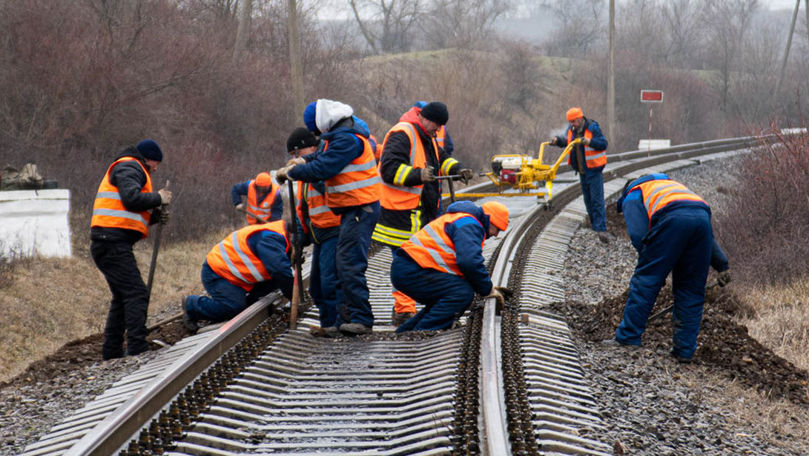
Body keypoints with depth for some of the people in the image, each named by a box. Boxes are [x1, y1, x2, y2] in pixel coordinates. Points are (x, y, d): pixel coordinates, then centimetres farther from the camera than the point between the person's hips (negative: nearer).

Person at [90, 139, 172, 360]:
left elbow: (133, 214, 25)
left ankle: (111, 354, 20)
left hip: (107, 244, 11)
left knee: (122, 297, 17)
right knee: (136, 293, -15)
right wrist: (158, 198, -5)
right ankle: (137, 349, -21)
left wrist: (155, 216, 9)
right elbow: (132, 199, -20)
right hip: (112, 243, -11)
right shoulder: (129, 167, -3)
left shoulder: (130, 169, 29)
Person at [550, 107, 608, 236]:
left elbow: (603, 144, -18)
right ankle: (594, 223, 30)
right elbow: (566, 141, 18)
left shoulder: (593, 128, -15)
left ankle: (601, 229, -13)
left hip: (593, 171, -7)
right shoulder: (572, 129, 4)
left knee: (597, 200, -10)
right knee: (587, 199, 16)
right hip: (582, 171, 7)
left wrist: (590, 141, -32)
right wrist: (557, 140, -2)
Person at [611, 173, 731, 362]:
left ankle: (628, 338, 9)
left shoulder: (632, 196, 27)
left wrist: (653, 266, 12)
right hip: (703, 217, 5)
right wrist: (722, 264, 31)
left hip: (672, 219, -5)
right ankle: (685, 350, 13)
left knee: (645, 281, 6)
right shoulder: (674, 186, 44)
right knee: (691, 289, 14)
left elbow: (638, 234, 6)